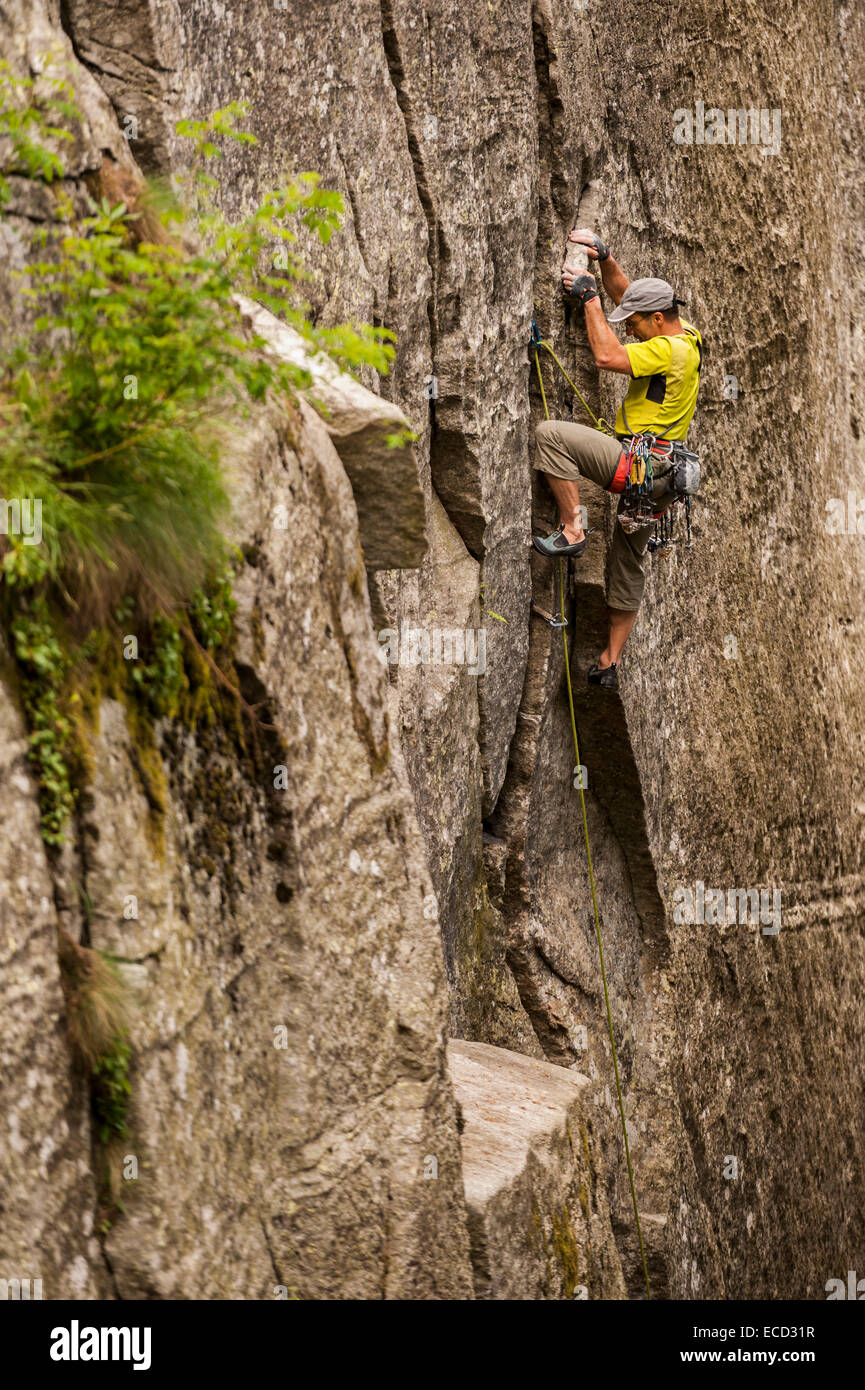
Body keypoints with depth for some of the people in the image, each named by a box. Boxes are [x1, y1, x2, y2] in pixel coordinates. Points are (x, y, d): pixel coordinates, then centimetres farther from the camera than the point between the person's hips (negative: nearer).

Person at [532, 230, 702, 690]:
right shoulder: (686, 339, 15)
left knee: (551, 433, -18)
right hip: (659, 479, 10)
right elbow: (625, 293, 25)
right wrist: (603, 258, 14)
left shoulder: (666, 349, -14)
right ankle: (610, 663, 25)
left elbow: (607, 356, -24)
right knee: (628, 565, 18)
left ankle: (571, 530, -18)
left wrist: (589, 297, -14)